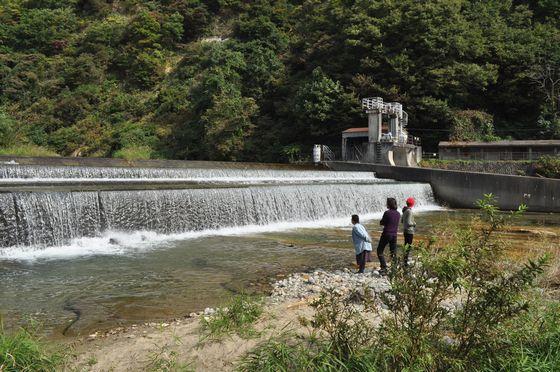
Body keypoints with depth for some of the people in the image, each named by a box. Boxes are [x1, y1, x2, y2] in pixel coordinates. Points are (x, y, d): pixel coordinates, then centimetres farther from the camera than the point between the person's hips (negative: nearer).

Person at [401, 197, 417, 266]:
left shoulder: (405, 210, 6)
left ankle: (405, 258, 34)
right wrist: (414, 224, -5)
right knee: (408, 246, -5)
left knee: (406, 245, 21)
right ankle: (405, 261, -4)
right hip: (409, 231, -9)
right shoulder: (409, 211, -20)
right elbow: (408, 223, -24)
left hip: (405, 230, 9)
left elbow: (402, 220, 16)